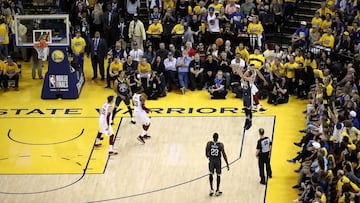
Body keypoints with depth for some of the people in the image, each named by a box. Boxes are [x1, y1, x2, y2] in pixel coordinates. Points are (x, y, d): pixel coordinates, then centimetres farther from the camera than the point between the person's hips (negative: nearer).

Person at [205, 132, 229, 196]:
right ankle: (217, 191, 17)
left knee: (211, 174, 19)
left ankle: (211, 189, 11)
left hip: (211, 160, 1)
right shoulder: (221, 145, -10)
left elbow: (206, 153, 3)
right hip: (218, 160, -1)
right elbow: (224, 155, -5)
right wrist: (227, 164, 3)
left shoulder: (209, 144, -8)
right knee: (218, 175, 13)